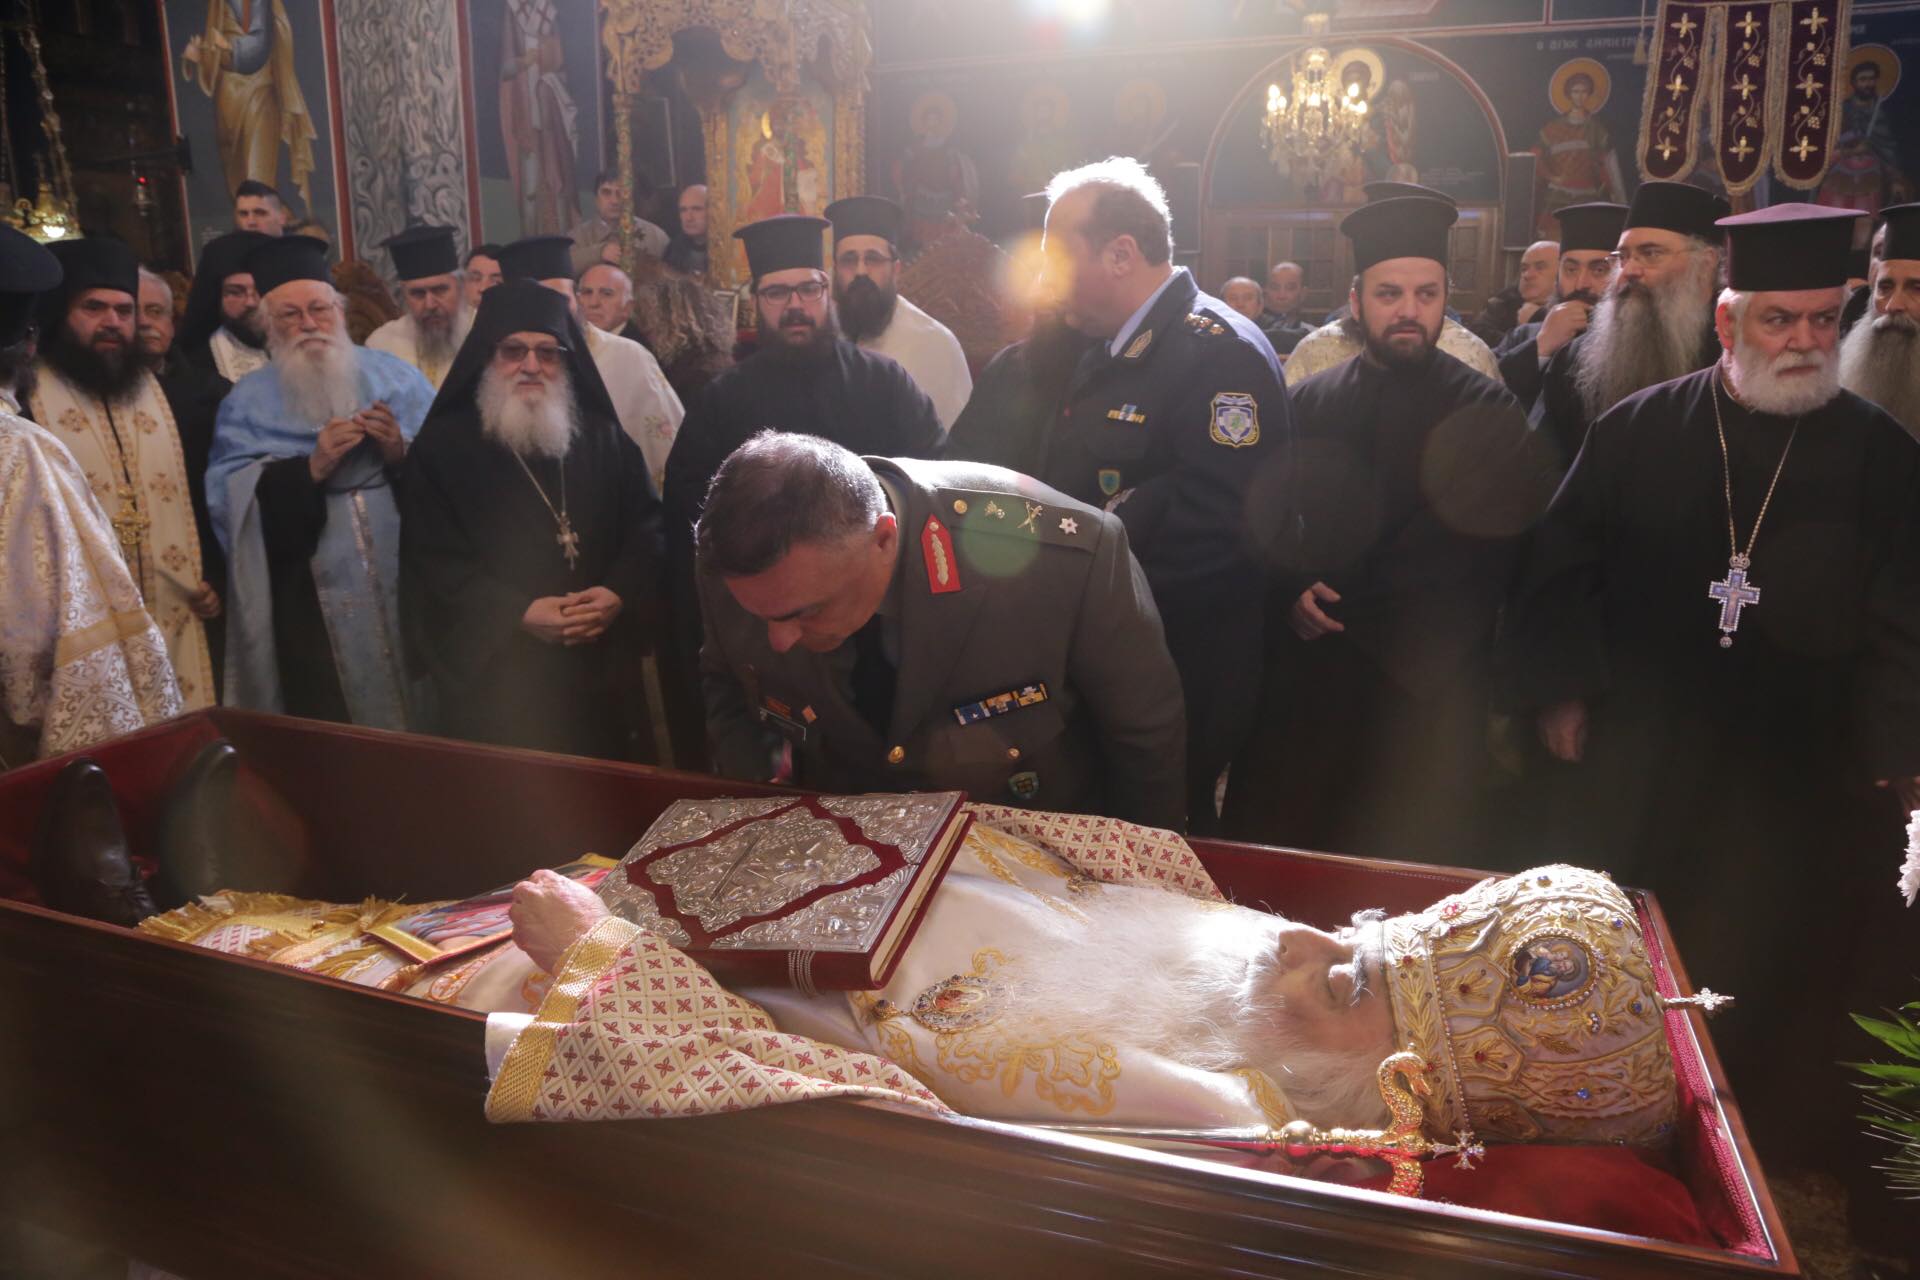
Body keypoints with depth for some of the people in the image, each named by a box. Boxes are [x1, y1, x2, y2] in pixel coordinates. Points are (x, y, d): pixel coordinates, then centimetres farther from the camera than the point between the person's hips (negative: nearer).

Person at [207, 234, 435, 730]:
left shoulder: (396, 376, 8)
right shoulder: (247, 401, 8)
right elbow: (228, 498, -5)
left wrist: (402, 453, -15)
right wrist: (310, 468, -17)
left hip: (411, 587, 1)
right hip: (313, 608, 0)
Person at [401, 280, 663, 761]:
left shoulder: (603, 438, 8)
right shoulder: (442, 447, -1)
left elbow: (648, 524, 5)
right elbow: (432, 560, -7)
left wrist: (620, 593, -14)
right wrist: (519, 613, -18)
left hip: (598, 668, 3)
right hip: (492, 677, -2)